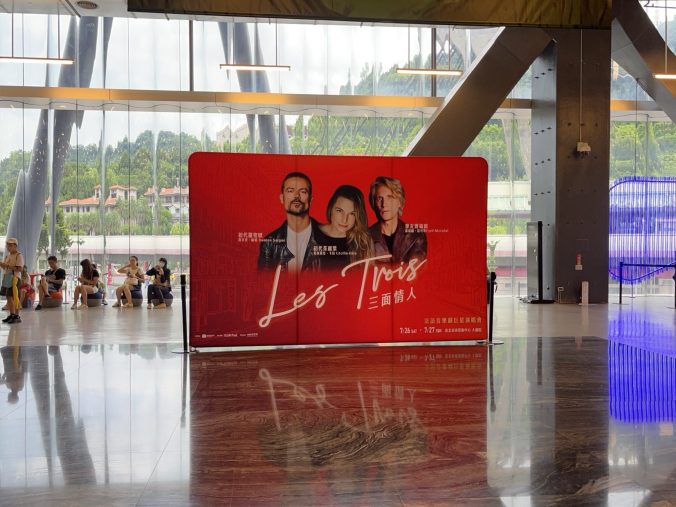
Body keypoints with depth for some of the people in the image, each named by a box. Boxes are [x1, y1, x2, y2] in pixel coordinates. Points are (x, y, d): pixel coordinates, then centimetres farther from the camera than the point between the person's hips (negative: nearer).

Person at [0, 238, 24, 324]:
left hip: (15, 278, -8)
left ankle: (17, 316, -1)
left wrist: (8, 266, -20)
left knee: (15, 297, -6)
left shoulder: (18, 255, -9)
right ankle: (11, 315, 19)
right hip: (7, 278, 8)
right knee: (9, 297, 10)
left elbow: (20, 269, -17)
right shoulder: (7, 256, 15)